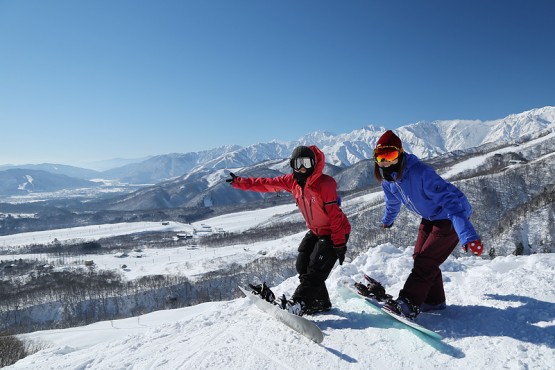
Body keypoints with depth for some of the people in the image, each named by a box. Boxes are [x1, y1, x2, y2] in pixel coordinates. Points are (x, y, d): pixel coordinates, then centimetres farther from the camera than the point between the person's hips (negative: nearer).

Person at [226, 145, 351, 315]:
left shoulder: (325, 183, -26)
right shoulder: (292, 181, -5)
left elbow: (335, 215, -25)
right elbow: (268, 184, 1)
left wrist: (340, 245, -24)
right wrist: (241, 182, -3)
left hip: (334, 233, -7)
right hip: (315, 231, 8)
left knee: (316, 268, -13)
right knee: (302, 265, 5)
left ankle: (299, 303, -11)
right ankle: (320, 302, 17)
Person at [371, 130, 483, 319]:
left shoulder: (420, 172, -35)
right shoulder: (387, 177, -9)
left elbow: (448, 200, -41)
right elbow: (392, 200, 14)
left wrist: (467, 235, -51)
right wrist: (387, 220, 32)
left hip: (451, 216, -8)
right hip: (430, 217, 8)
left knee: (426, 260, -14)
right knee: (420, 256, 10)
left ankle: (408, 304, -11)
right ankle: (434, 300, 25)